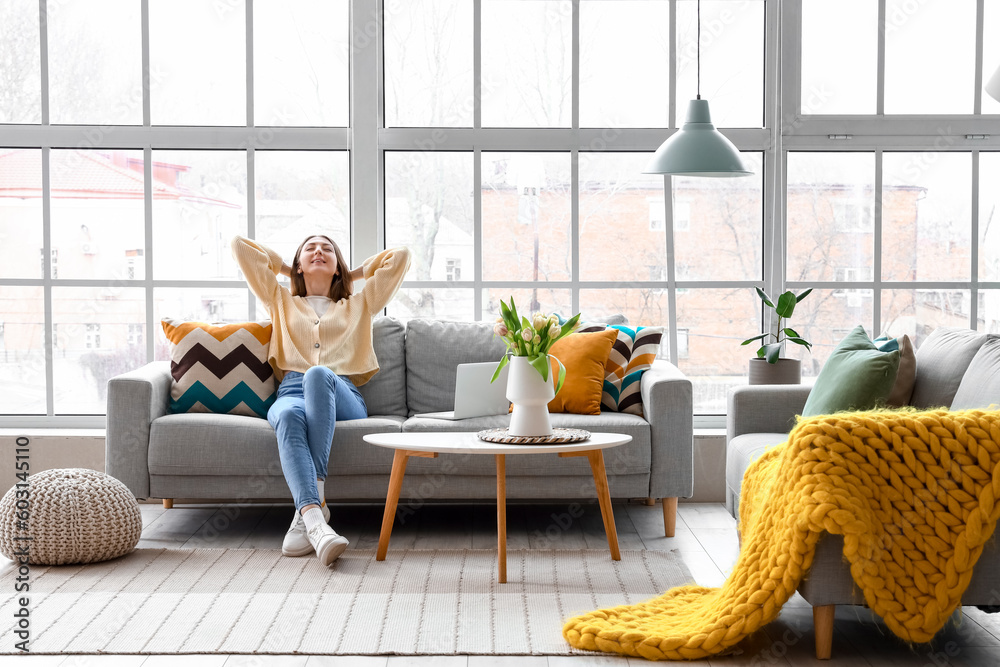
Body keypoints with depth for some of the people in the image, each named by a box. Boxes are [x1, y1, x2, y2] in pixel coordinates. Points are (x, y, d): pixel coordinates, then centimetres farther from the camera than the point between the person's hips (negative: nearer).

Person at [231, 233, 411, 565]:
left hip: (343, 396, 0)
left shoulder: (359, 305, 34)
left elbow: (400, 255, 31)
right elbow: (239, 245, 33)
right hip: (291, 391, 0)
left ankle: (309, 506, -47)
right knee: (289, 415, -39)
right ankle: (315, 519, -59)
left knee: (318, 374, -39)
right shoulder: (282, 302, 35)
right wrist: (285, 267, 41)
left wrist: (353, 274, 38)